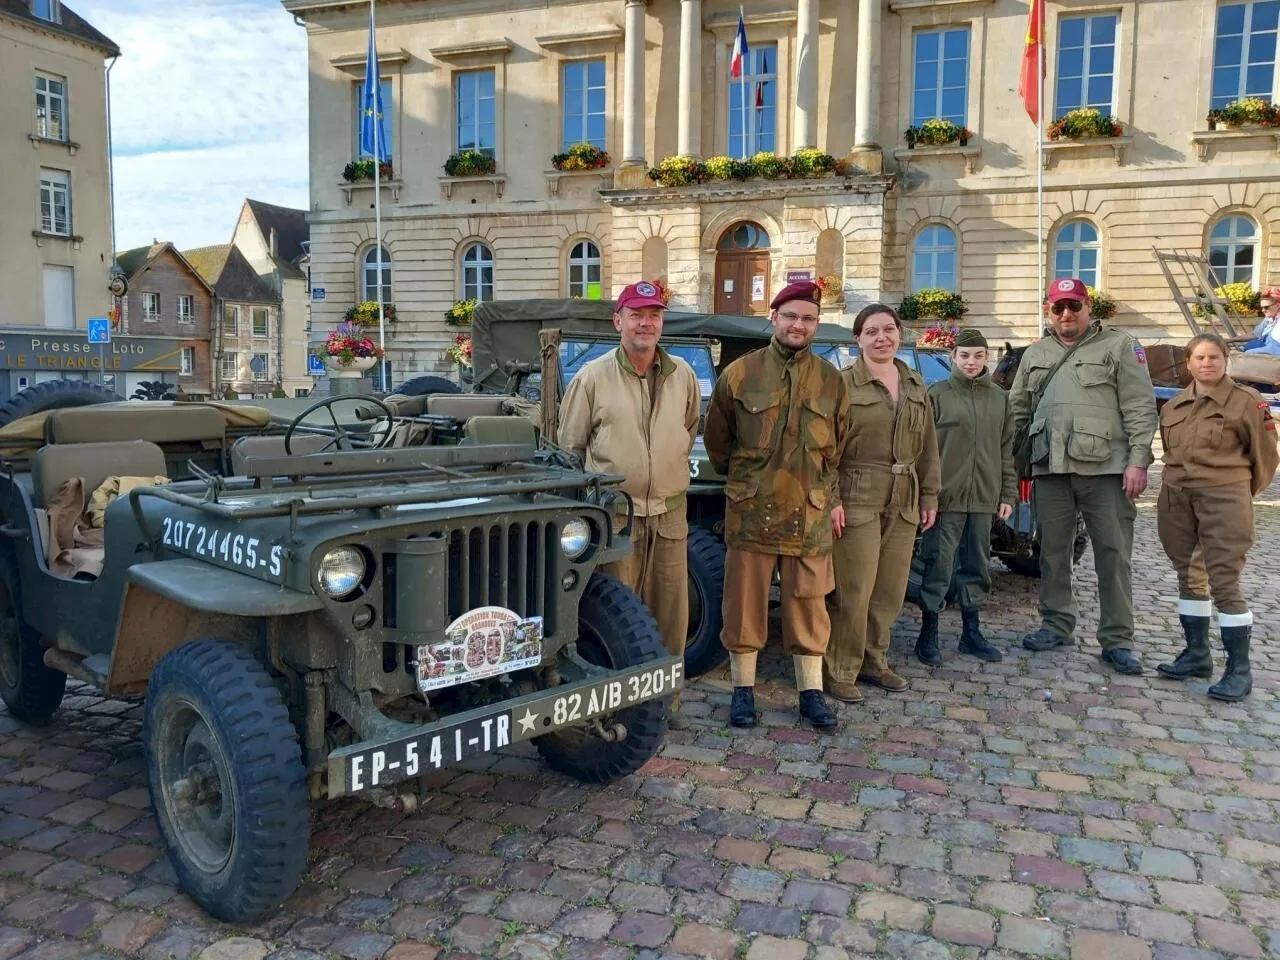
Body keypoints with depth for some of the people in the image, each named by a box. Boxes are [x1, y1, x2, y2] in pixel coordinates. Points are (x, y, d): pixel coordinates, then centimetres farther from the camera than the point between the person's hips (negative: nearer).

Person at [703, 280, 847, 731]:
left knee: (808, 607, 8)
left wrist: (830, 496, 14)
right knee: (744, 605, 6)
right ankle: (743, 689, 20)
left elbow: (839, 448, 15)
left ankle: (811, 693, 20)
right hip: (750, 513, -1)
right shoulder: (740, 374, 0)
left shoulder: (831, 381, 6)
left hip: (810, 516, 2)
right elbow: (716, 439, 10)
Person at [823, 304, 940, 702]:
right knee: (853, 592, -5)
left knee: (890, 592, 11)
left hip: (904, 502, 6)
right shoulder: (843, 383, -5)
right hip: (858, 500, -6)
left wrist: (929, 496, 12)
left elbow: (928, 446, 16)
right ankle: (840, 672, 7)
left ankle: (875, 661, 26)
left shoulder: (915, 385, 13)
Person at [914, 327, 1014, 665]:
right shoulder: (938, 394, -1)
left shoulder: (1000, 398, 11)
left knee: (978, 567, 11)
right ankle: (928, 634, 8)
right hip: (947, 496, -4)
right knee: (939, 565, -1)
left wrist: (1007, 494, 9)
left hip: (983, 497, 4)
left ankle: (972, 632, 22)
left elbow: (1007, 450, 14)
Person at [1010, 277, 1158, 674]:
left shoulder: (1119, 346, 3)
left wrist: (1137, 460, -11)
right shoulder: (1035, 355, 16)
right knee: (1052, 552, 11)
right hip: (1050, 469, 4)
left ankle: (1116, 641, 8)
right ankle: (1056, 624, 25)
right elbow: (1017, 409, 18)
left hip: (1107, 469, -4)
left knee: (1114, 556, 0)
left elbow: (1140, 408, -3)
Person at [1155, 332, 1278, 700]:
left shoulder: (1246, 402, -5)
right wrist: (1181, 482, 17)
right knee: (1189, 577, 12)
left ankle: (1239, 670, 0)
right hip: (1176, 500, 6)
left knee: (1224, 582, -8)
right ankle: (1197, 654, 24)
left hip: (1224, 500, -6)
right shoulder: (1172, 407, 10)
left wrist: (1238, 495, 12)